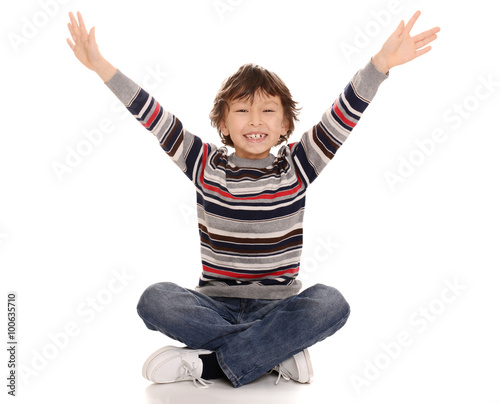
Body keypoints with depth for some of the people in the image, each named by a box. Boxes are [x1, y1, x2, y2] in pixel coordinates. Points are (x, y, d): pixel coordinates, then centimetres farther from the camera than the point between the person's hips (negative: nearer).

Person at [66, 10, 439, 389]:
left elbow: (343, 117, -8)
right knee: (155, 299, -27)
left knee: (331, 303, -30)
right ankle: (278, 352, -22)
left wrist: (383, 62, -20)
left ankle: (207, 364, -24)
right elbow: (154, 118, -1)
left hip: (279, 307, 0)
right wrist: (100, 65, -6)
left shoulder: (297, 167, 2)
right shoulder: (206, 166, 3)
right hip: (215, 306, 1)